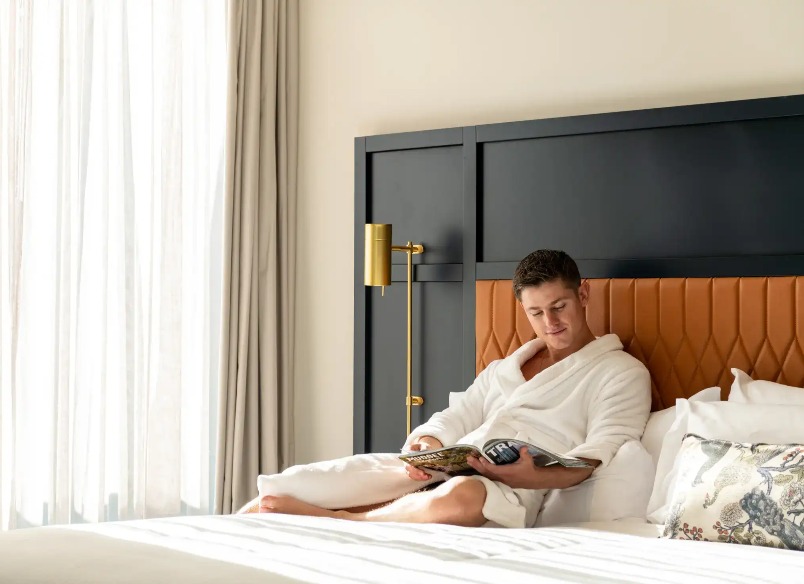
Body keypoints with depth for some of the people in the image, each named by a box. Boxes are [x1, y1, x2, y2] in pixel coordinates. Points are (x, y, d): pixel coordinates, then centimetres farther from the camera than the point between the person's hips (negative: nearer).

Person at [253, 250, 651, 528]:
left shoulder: (621, 372, 9)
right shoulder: (500, 370, 30)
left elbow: (599, 456, -6)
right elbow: (451, 421, 18)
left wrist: (536, 477, -25)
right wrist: (426, 446, -8)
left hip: (511, 492, -7)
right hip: (446, 472, 7)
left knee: (462, 494, -38)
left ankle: (334, 520, -28)